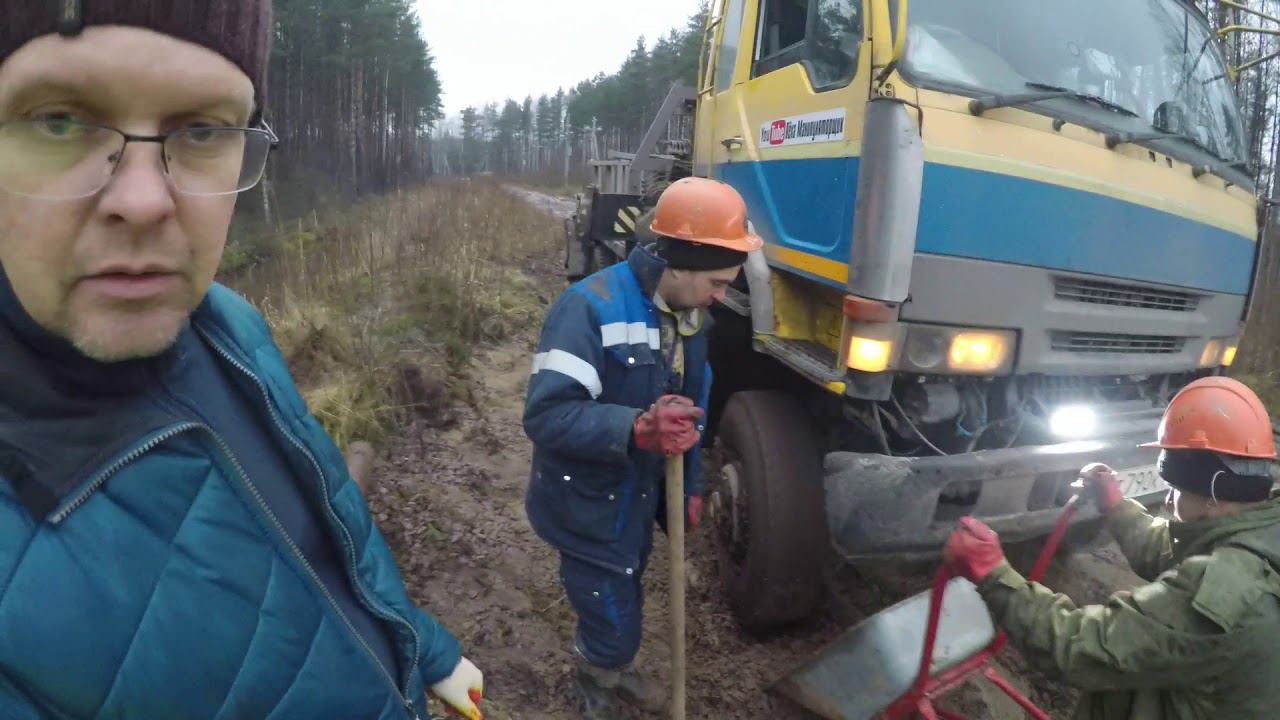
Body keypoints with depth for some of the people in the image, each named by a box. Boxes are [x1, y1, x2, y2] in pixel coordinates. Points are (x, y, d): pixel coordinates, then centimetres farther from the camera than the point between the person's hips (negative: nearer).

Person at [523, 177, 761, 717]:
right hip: (587, 505, -7)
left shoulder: (688, 314, 0)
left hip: (639, 496, 7)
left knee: (625, 602, 25)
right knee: (610, 619, 6)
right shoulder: (590, 308, -27)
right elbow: (545, 415, -33)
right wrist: (638, 428, -43)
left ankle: (612, 669, 54)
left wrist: (691, 487, 10)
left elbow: (690, 410, 11)